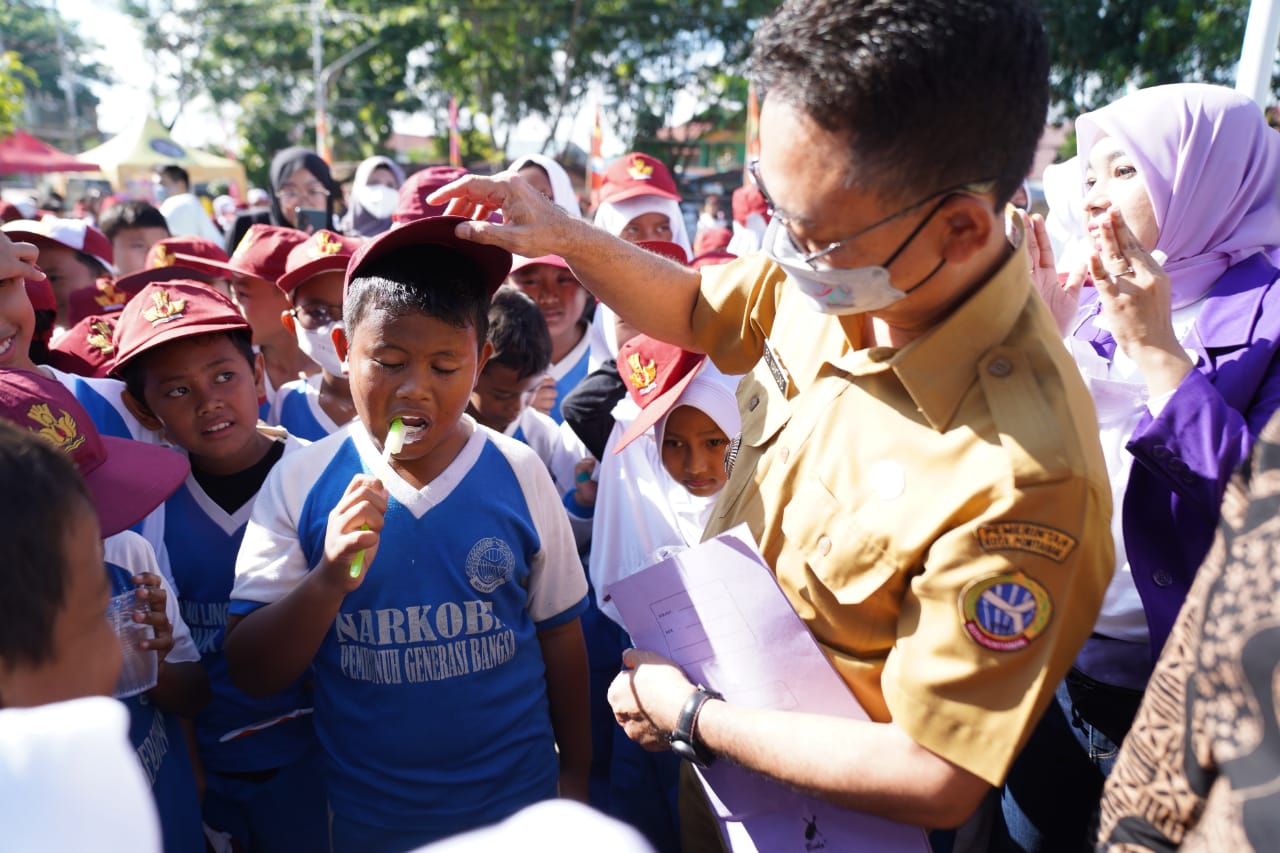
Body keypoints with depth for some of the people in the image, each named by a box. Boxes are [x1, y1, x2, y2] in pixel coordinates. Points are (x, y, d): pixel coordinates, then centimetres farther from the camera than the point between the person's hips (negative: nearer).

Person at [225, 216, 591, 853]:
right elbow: (250, 673, -10)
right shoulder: (299, 484, -11)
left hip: (516, 799, 0)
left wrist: (575, 776, 6)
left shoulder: (519, 475, -11)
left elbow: (559, 636, -1)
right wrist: (329, 581, -27)